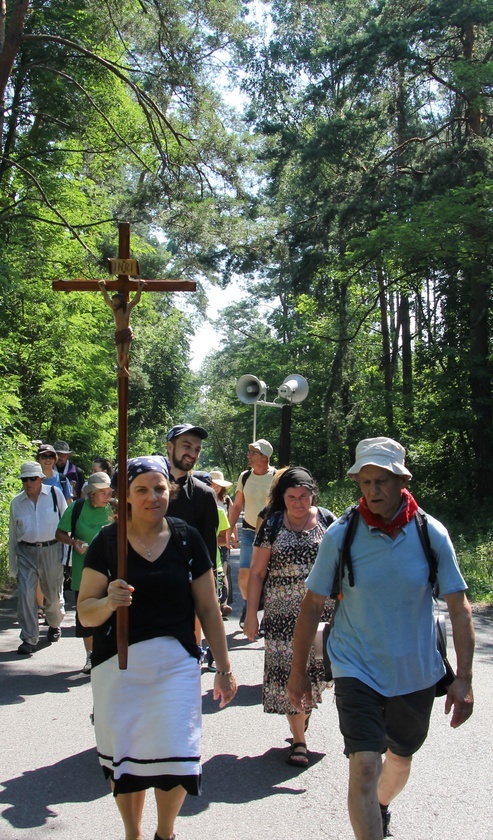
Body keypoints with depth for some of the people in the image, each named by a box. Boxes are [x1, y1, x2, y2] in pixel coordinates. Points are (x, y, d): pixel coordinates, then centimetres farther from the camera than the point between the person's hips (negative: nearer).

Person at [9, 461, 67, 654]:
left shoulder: (55, 494, -1)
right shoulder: (16, 502, 6)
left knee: (53, 594, 12)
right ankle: (29, 639, 0)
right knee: (25, 595, -8)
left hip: (52, 551, -1)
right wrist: (13, 564, 12)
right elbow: (13, 535, 12)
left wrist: (67, 551, -1)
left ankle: (54, 625, 41)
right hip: (26, 553, 1)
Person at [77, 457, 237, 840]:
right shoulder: (107, 541, -2)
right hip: (117, 664, 0)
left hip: (176, 663, 0)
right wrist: (109, 602, -23)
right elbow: (86, 613, -1)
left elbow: (208, 608, 6)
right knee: (124, 755, 7)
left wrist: (224, 668, 8)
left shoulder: (187, 538, 1)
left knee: (175, 756, -3)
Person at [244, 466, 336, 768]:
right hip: (284, 614, 0)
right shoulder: (272, 525, 1)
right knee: (289, 672, -1)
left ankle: (306, 707, 35)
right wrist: (251, 614, 0)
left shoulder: (327, 521, 3)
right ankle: (299, 739, 10)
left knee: (315, 666, 3)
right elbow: (257, 573, 3)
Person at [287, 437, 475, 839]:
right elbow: (312, 605, -4)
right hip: (357, 669, -2)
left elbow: (459, 608, -6)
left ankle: (381, 807, 52)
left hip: (416, 672, 2)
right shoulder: (341, 534, -12)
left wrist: (464, 678, -11)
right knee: (364, 768, -16)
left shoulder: (432, 534, -10)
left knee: (401, 760, 21)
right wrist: (298, 671, 0)